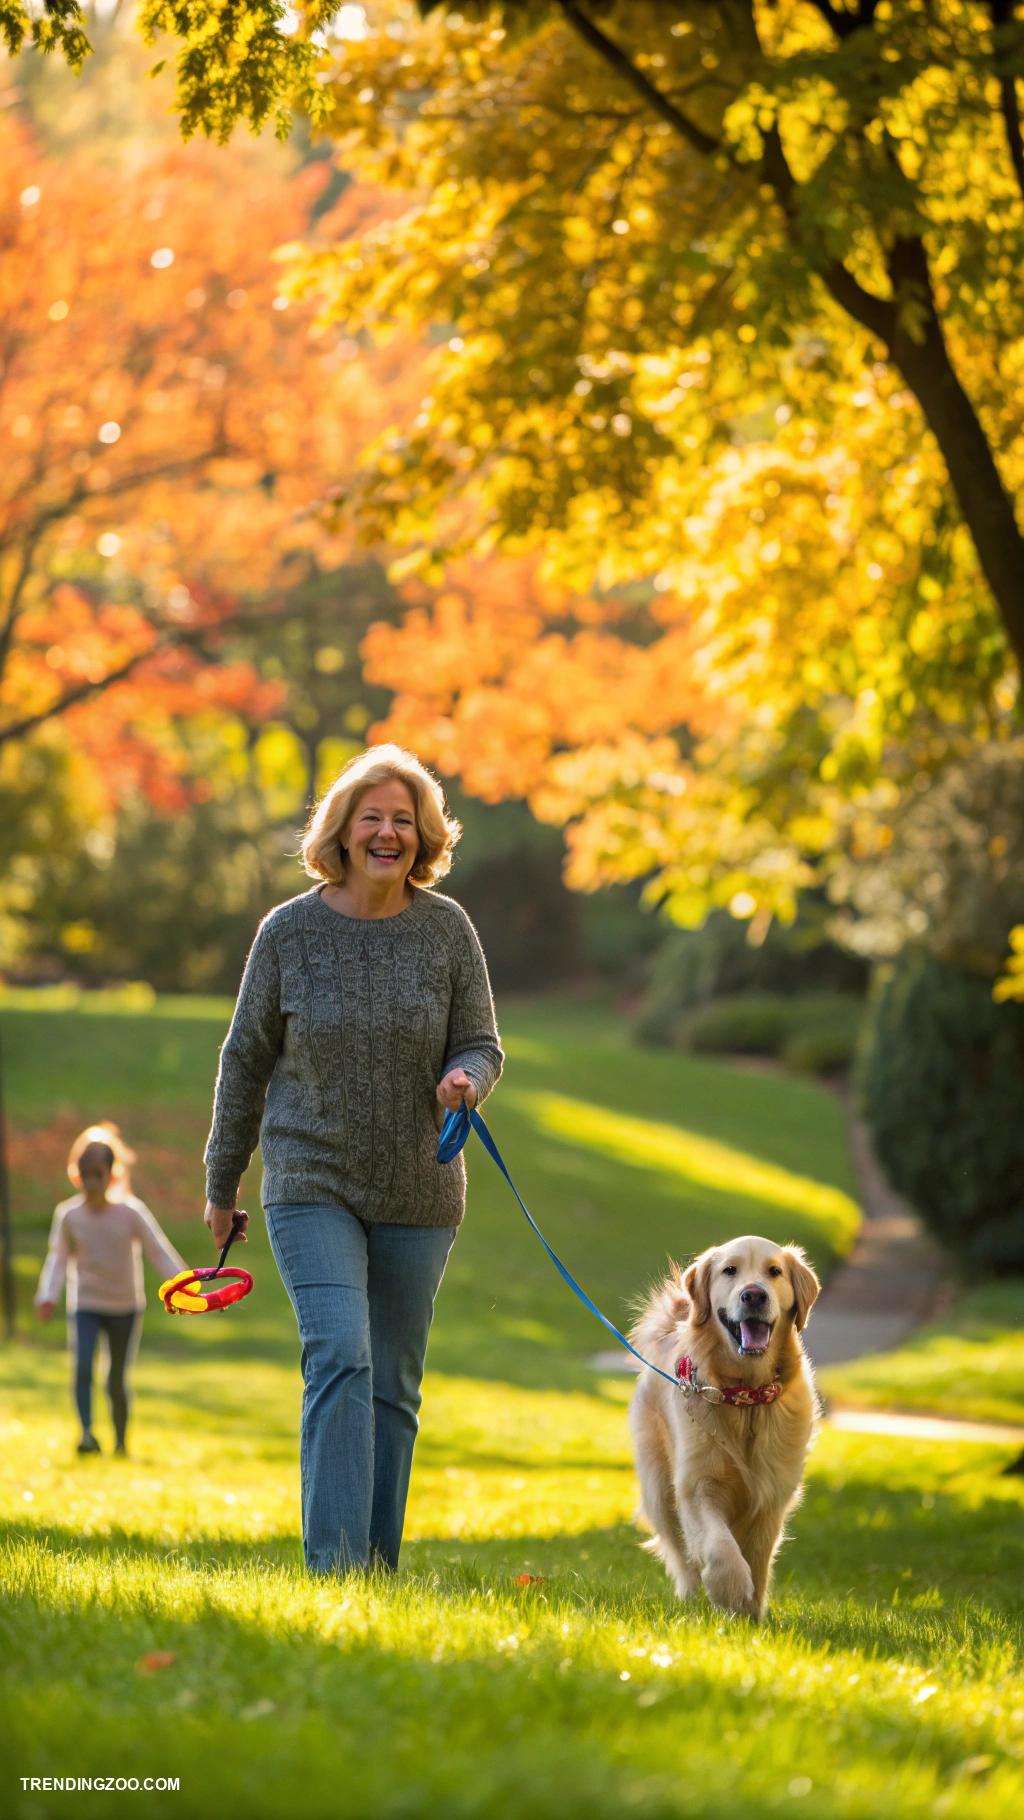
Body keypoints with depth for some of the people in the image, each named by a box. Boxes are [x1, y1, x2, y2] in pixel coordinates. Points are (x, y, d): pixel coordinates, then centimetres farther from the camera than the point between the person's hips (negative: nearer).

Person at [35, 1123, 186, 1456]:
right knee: (83, 1367, -23)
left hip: (125, 1308, 0)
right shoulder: (68, 1215, -7)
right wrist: (48, 1296, -8)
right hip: (85, 1306, 0)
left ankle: (121, 1442, 24)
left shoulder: (131, 1212, -11)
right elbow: (59, 1258, 3)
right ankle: (86, 1432, -23)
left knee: (116, 1382, 5)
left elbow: (159, 1252, -7)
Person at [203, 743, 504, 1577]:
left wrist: (465, 1079, -21)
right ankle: (333, 1565, -21)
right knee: (340, 1357, -18)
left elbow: (483, 1047, 4)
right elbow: (246, 1060, 6)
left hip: (418, 1193, 2)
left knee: (394, 1384, 7)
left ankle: (379, 1568, 16)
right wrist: (221, 1185, 11)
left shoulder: (446, 928, -1)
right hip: (312, 1184, -2)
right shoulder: (289, 932, -4)